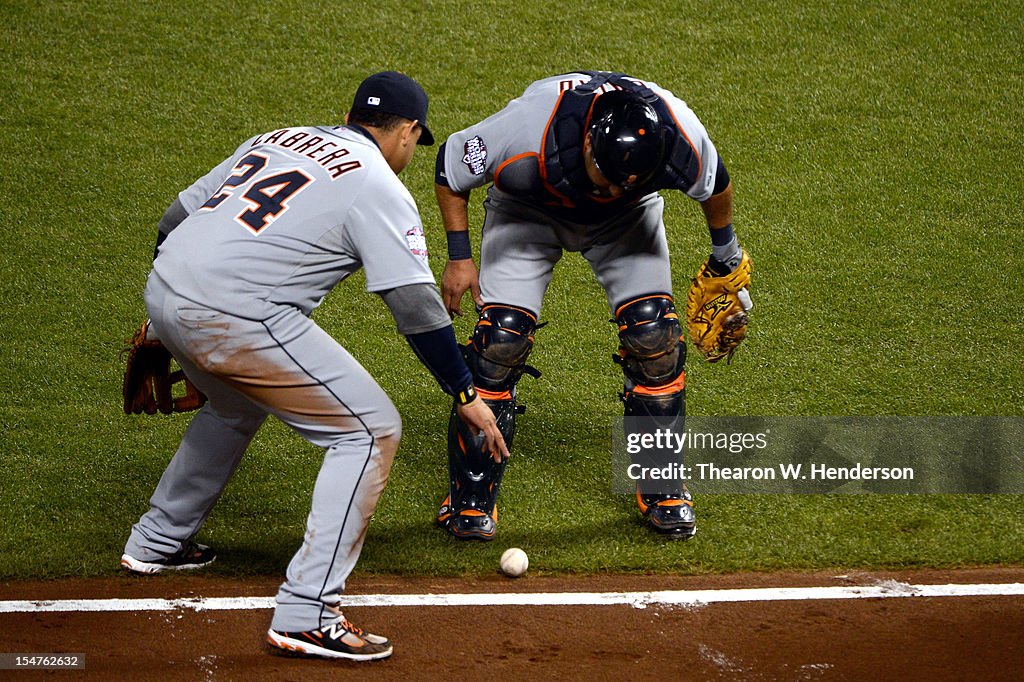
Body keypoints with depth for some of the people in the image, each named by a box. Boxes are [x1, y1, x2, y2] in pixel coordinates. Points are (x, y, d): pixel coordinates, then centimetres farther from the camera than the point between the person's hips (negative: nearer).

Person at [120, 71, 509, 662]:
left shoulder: (273, 141, 23)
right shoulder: (378, 187, 2)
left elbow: (174, 219, 25)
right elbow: (415, 304, -7)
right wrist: (466, 394, 0)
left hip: (163, 289, 9)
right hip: (238, 318, -8)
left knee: (237, 406, 37)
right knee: (372, 431, -1)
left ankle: (157, 543, 48)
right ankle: (307, 613, -8)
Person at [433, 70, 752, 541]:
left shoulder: (681, 136, -35)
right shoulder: (528, 130, -41)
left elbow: (715, 185, -8)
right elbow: (451, 169, -19)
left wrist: (726, 256, 6)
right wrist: (459, 257, -17)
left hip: (625, 220, 2)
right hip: (528, 210, -2)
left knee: (653, 334, -14)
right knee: (502, 337, -16)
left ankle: (663, 492, 6)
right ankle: (469, 502, -2)